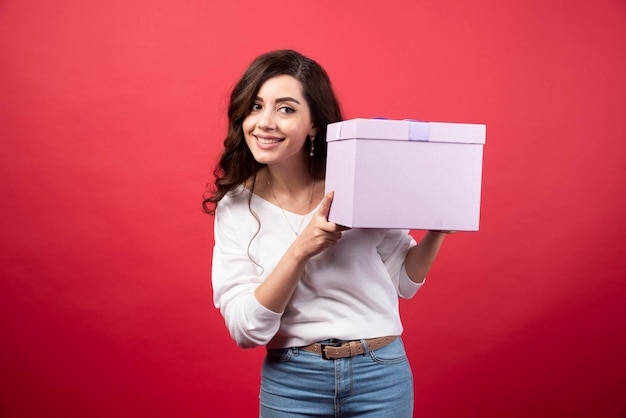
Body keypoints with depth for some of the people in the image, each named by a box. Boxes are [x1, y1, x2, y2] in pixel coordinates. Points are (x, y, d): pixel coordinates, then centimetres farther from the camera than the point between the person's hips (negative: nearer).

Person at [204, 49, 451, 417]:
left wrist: (437, 230, -14)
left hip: (381, 376, 0)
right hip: (291, 384, 0)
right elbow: (245, 330, -14)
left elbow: (404, 282, 2)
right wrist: (300, 251, -25)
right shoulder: (235, 207, -6)